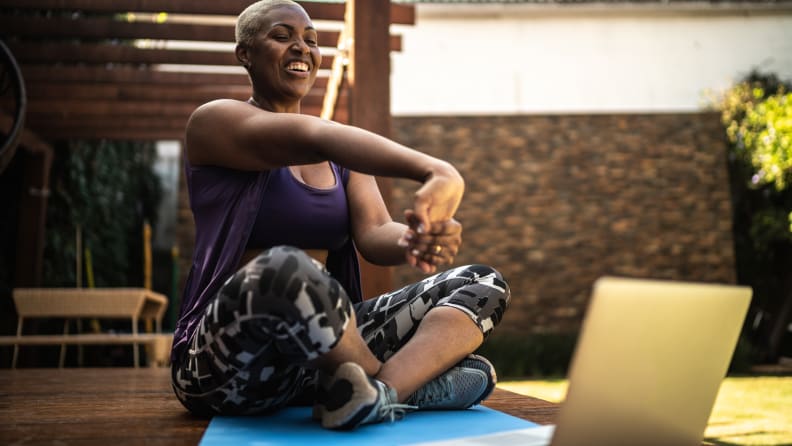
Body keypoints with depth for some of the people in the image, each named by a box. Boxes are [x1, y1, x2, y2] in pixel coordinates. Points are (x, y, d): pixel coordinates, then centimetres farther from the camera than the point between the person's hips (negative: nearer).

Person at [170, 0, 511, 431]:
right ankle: (417, 379, -15)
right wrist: (433, 172, -41)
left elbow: (374, 233, -3)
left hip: (322, 344, 6)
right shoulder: (214, 121, -3)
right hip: (229, 359, -6)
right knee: (284, 267, -40)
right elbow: (313, 138, -24)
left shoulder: (338, 153, 16)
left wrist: (415, 240, -29)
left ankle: (381, 390, -31)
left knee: (483, 285, -5)